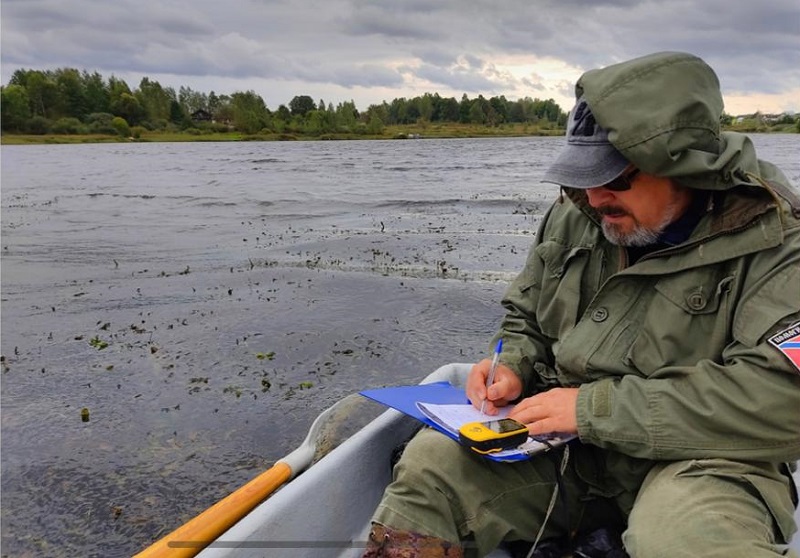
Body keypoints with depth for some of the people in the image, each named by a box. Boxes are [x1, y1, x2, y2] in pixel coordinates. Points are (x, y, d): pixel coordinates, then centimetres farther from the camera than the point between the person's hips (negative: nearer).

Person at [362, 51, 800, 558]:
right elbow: (526, 318, 18)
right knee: (430, 463, -9)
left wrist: (594, 406, -26)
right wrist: (512, 366, -6)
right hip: (565, 445, 5)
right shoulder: (575, 217, 3)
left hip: (702, 461, -4)